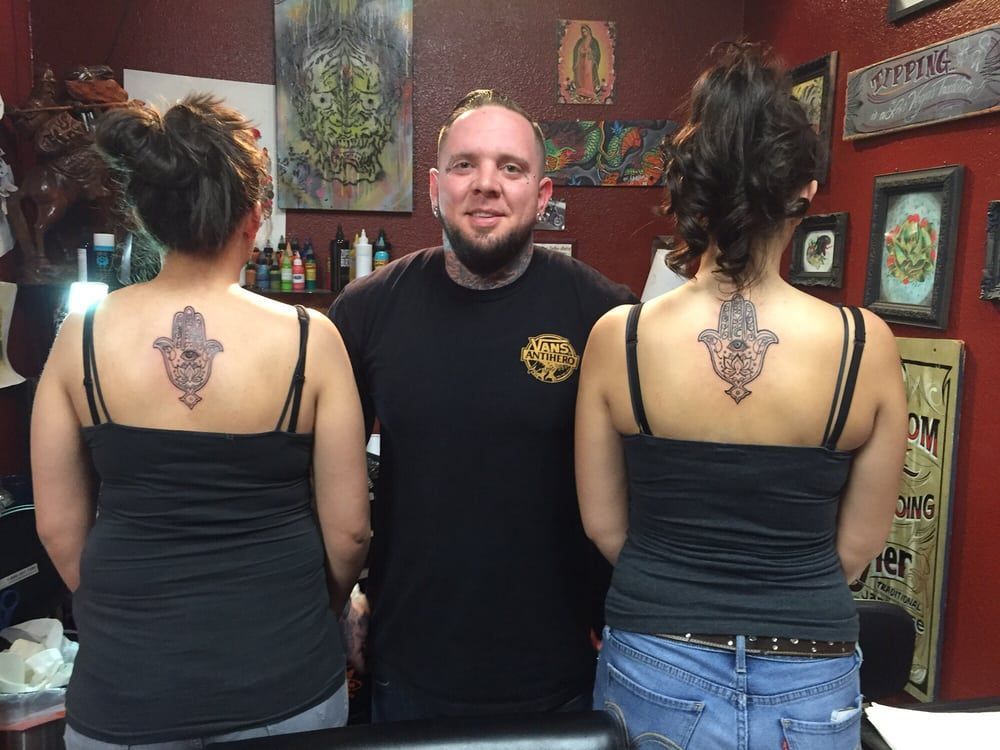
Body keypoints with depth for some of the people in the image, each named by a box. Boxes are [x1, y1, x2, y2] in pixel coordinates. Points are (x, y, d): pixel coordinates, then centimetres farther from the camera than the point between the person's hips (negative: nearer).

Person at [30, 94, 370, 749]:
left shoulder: (81, 336, -9)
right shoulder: (309, 339, -16)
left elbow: (58, 528, 0)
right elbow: (348, 531, -9)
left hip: (123, 689, 2)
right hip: (282, 682, -1)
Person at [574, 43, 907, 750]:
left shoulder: (618, 336, -15)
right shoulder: (867, 344, -14)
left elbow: (604, 524, -4)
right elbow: (860, 542, -2)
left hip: (655, 670, 0)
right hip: (810, 684, 1)